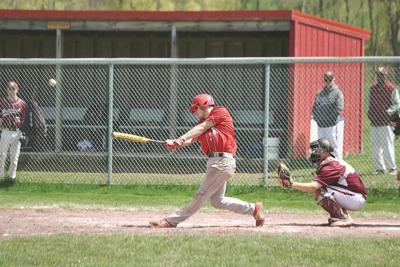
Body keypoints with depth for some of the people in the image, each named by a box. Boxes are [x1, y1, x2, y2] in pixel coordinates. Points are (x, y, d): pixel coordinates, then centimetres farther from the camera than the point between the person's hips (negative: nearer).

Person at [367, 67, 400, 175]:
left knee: (387, 146, -8)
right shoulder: (373, 88, 14)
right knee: (375, 147, 6)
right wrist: (369, 112, 8)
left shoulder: (391, 88, -4)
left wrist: (387, 112, -13)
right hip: (374, 122, 6)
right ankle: (379, 168, 13)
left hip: (386, 122, -6)